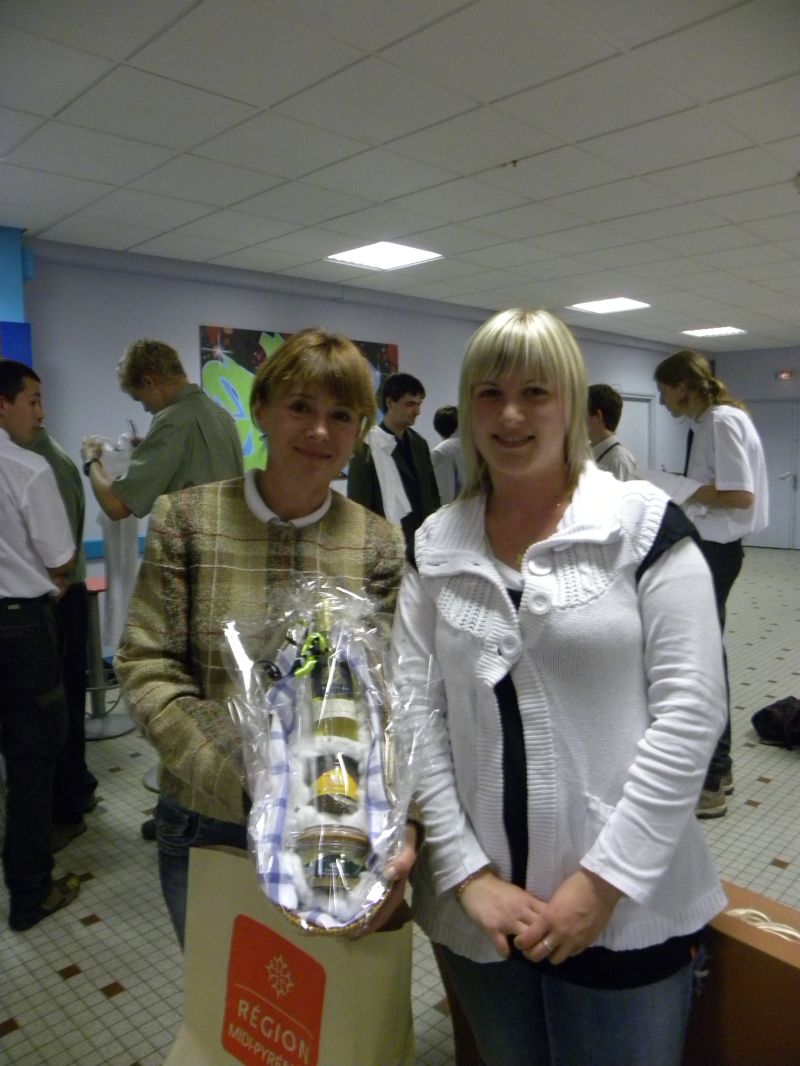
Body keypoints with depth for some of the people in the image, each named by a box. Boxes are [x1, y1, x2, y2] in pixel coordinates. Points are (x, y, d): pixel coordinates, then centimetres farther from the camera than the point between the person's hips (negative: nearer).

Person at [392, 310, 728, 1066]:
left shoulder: (643, 523, -7)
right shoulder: (436, 547, 1)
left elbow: (690, 707, -10)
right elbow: (415, 712, -1)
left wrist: (604, 879, -12)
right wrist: (468, 872, -7)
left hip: (625, 909, -2)